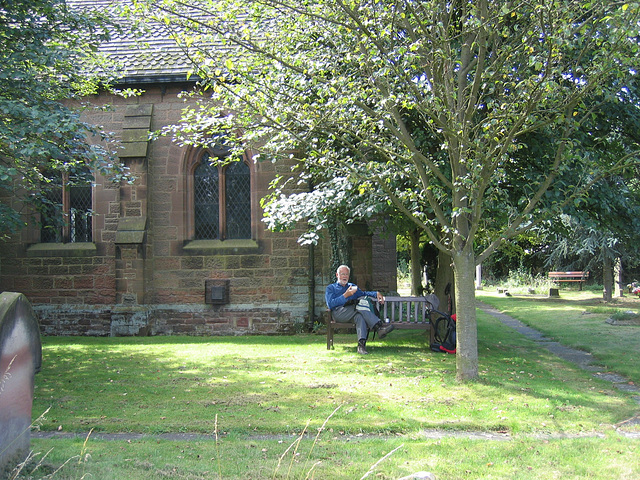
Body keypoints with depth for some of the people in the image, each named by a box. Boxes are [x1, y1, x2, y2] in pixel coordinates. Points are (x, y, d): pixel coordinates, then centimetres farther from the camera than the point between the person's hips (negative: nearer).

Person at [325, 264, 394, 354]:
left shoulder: (352, 286, 35)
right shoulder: (331, 288, 18)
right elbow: (330, 304, 1)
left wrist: (376, 294, 15)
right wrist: (345, 295, -8)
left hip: (353, 314, 3)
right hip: (338, 313, -3)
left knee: (360, 316, -35)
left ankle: (361, 344, -53)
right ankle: (379, 327, -42)